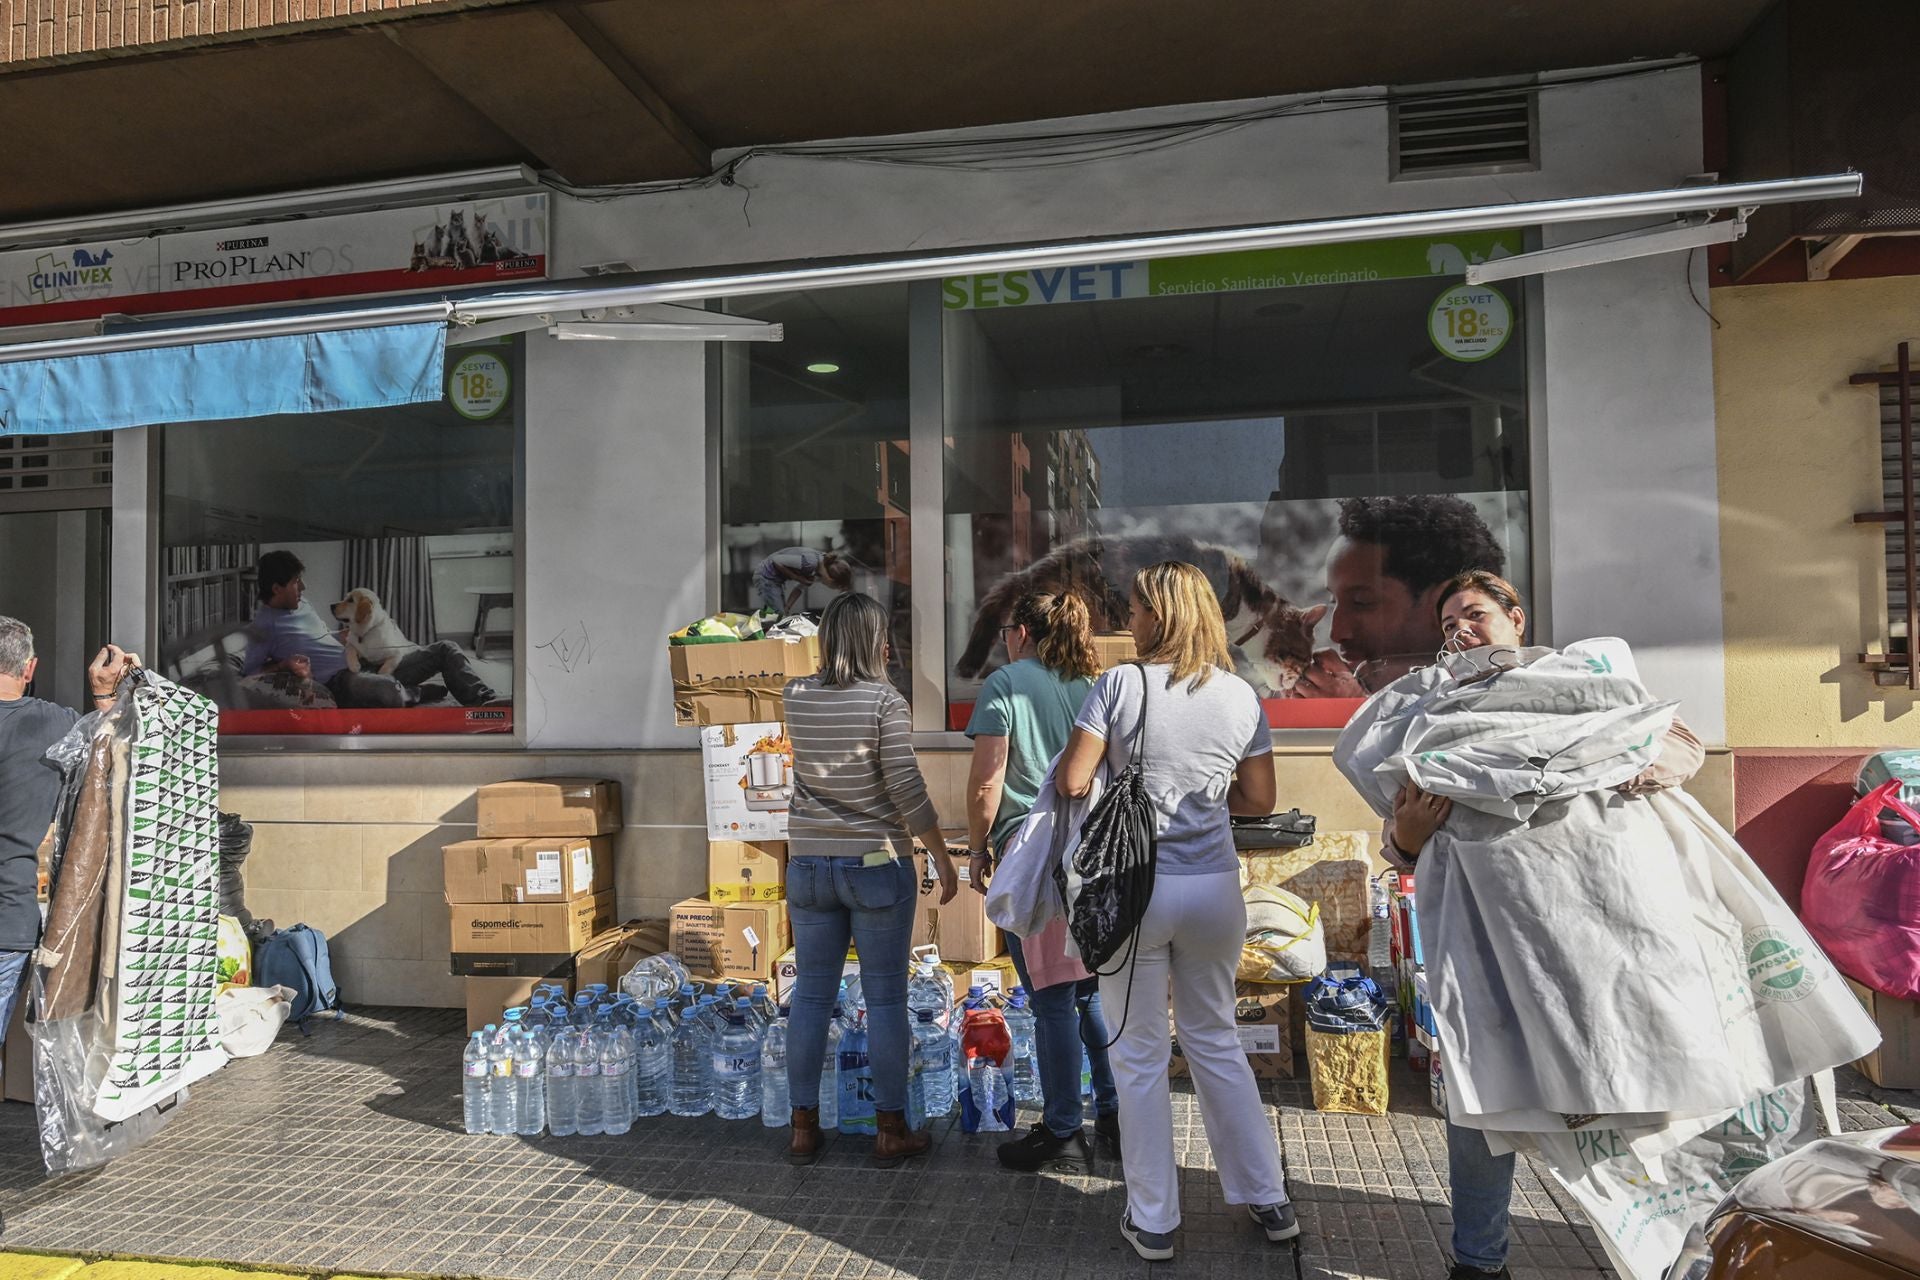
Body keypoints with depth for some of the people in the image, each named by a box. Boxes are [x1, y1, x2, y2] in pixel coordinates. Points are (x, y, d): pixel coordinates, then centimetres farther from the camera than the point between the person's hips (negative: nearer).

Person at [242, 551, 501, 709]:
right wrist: (284, 663, -19)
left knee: (445, 649, 0)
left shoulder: (302, 605, 20)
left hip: (363, 669, 9)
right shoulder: (263, 626, -3)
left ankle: (486, 702, -18)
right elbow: (249, 670, -5)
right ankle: (417, 694, -12)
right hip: (340, 683, -9)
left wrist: (344, 636, 12)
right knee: (389, 690, -46)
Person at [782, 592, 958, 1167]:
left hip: (808, 866, 5)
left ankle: (804, 1128, 21)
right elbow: (907, 789, -13)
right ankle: (891, 1131, 15)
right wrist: (942, 859, -5)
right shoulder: (885, 701, -13)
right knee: (885, 998, 5)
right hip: (877, 865, -4)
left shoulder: (796, 697, 1)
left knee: (812, 996, 12)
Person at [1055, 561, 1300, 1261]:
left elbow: (1071, 783, -12)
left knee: (1140, 1054, 10)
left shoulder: (1120, 685, -11)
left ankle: (1153, 1221, 20)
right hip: (1215, 888, 4)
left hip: (1133, 889, -4)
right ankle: (1268, 1198, 30)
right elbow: (1260, 799, 5)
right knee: (1216, 1039, 21)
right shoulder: (1241, 696, 1)